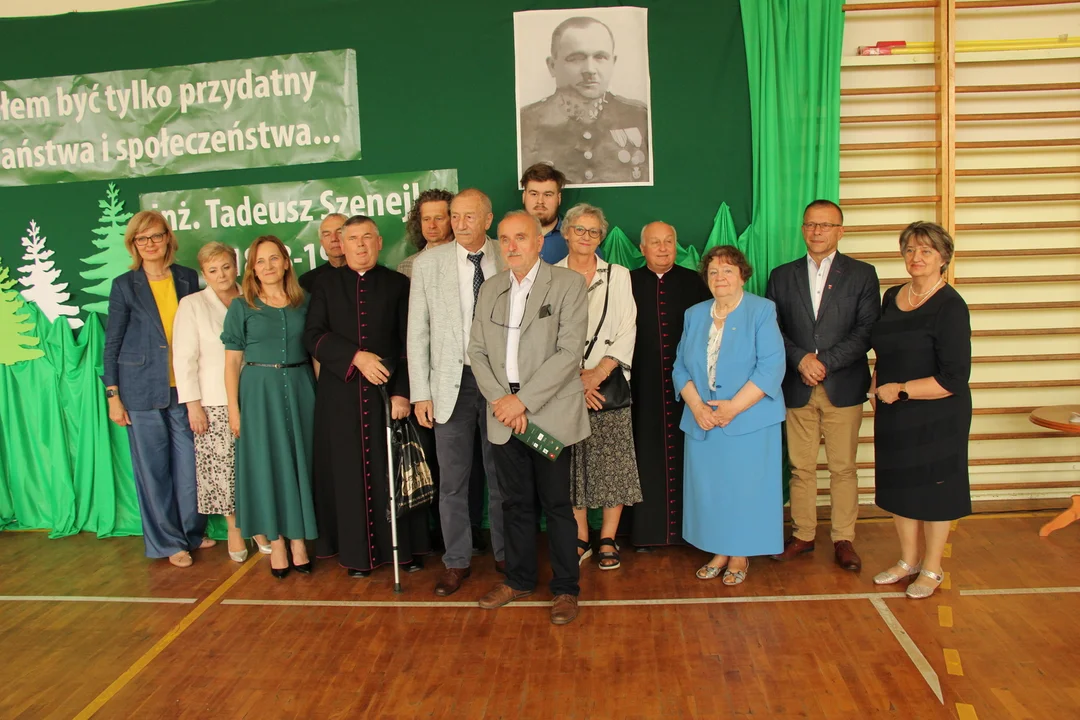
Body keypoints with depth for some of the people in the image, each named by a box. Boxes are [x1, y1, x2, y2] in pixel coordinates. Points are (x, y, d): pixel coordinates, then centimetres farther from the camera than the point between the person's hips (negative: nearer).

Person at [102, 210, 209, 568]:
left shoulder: (188, 278, 6)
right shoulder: (124, 285, 1)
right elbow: (112, 343, 3)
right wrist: (113, 395, -2)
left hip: (184, 388, 2)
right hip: (143, 390, -2)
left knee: (190, 463, 6)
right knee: (153, 466, 4)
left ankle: (193, 532, 25)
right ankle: (168, 542, 17)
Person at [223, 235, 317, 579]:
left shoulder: (304, 302, 5)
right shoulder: (241, 306, 1)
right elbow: (232, 361, 0)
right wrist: (234, 408, -6)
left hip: (299, 389, 2)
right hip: (259, 392, -1)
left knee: (300, 461, 6)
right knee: (266, 464, 3)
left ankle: (298, 539, 18)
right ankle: (276, 541, 15)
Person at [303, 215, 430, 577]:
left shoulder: (398, 285, 4)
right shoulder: (326, 285, 8)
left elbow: (409, 343, -1)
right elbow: (313, 336, -1)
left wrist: (402, 392, -11)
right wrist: (356, 357, -15)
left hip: (387, 392, -1)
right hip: (341, 395, 1)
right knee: (349, 472, 4)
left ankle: (405, 547, 15)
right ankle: (357, 552, 14)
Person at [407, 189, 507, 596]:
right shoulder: (428, 264, 0)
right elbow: (418, 332, 1)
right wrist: (420, 393, -3)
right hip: (452, 382, 0)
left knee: (502, 474, 12)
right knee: (452, 479, 8)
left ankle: (506, 554, 30)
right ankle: (457, 562, 24)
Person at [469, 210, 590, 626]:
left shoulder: (567, 284, -5)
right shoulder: (490, 289, 12)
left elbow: (570, 351, -13)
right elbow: (477, 351, 9)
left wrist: (523, 400, -16)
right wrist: (500, 399, -7)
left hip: (550, 412, -4)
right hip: (505, 414, 5)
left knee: (557, 504, 4)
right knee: (515, 501, 14)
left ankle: (565, 588, 18)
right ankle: (519, 579, 30)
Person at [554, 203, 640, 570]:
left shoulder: (618, 275, 9)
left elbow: (627, 331, 2)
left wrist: (599, 372, -11)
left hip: (608, 381, 0)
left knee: (612, 462, 0)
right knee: (571, 463, 3)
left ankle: (608, 540, 12)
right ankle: (581, 540, 16)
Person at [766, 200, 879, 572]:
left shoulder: (862, 274, 4)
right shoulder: (782, 276, 10)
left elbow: (867, 331, -5)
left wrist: (825, 361, -14)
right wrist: (801, 359, -11)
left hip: (843, 387, -1)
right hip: (797, 388, 2)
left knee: (843, 468, 5)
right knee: (801, 468, 8)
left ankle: (844, 539, 17)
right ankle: (803, 535, 21)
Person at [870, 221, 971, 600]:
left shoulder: (950, 307, -16)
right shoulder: (892, 297, 5)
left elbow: (954, 378, -19)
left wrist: (901, 390, -19)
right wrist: (877, 384, 5)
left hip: (936, 416, -6)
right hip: (894, 415, 7)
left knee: (933, 491, 8)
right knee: (899, 488, 15)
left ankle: (932, 569, 27)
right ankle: (908, 561, 34)